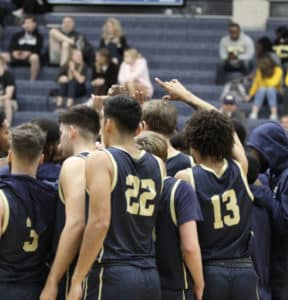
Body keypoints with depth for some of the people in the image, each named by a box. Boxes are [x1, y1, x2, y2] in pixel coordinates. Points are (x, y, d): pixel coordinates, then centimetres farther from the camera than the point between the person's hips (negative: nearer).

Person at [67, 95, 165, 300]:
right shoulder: (158, 165, 11)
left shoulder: (101, 160, -6)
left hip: (113, 274, -6)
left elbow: (100, 222, -16)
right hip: (150, 276, 6)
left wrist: (77, 280, -13)